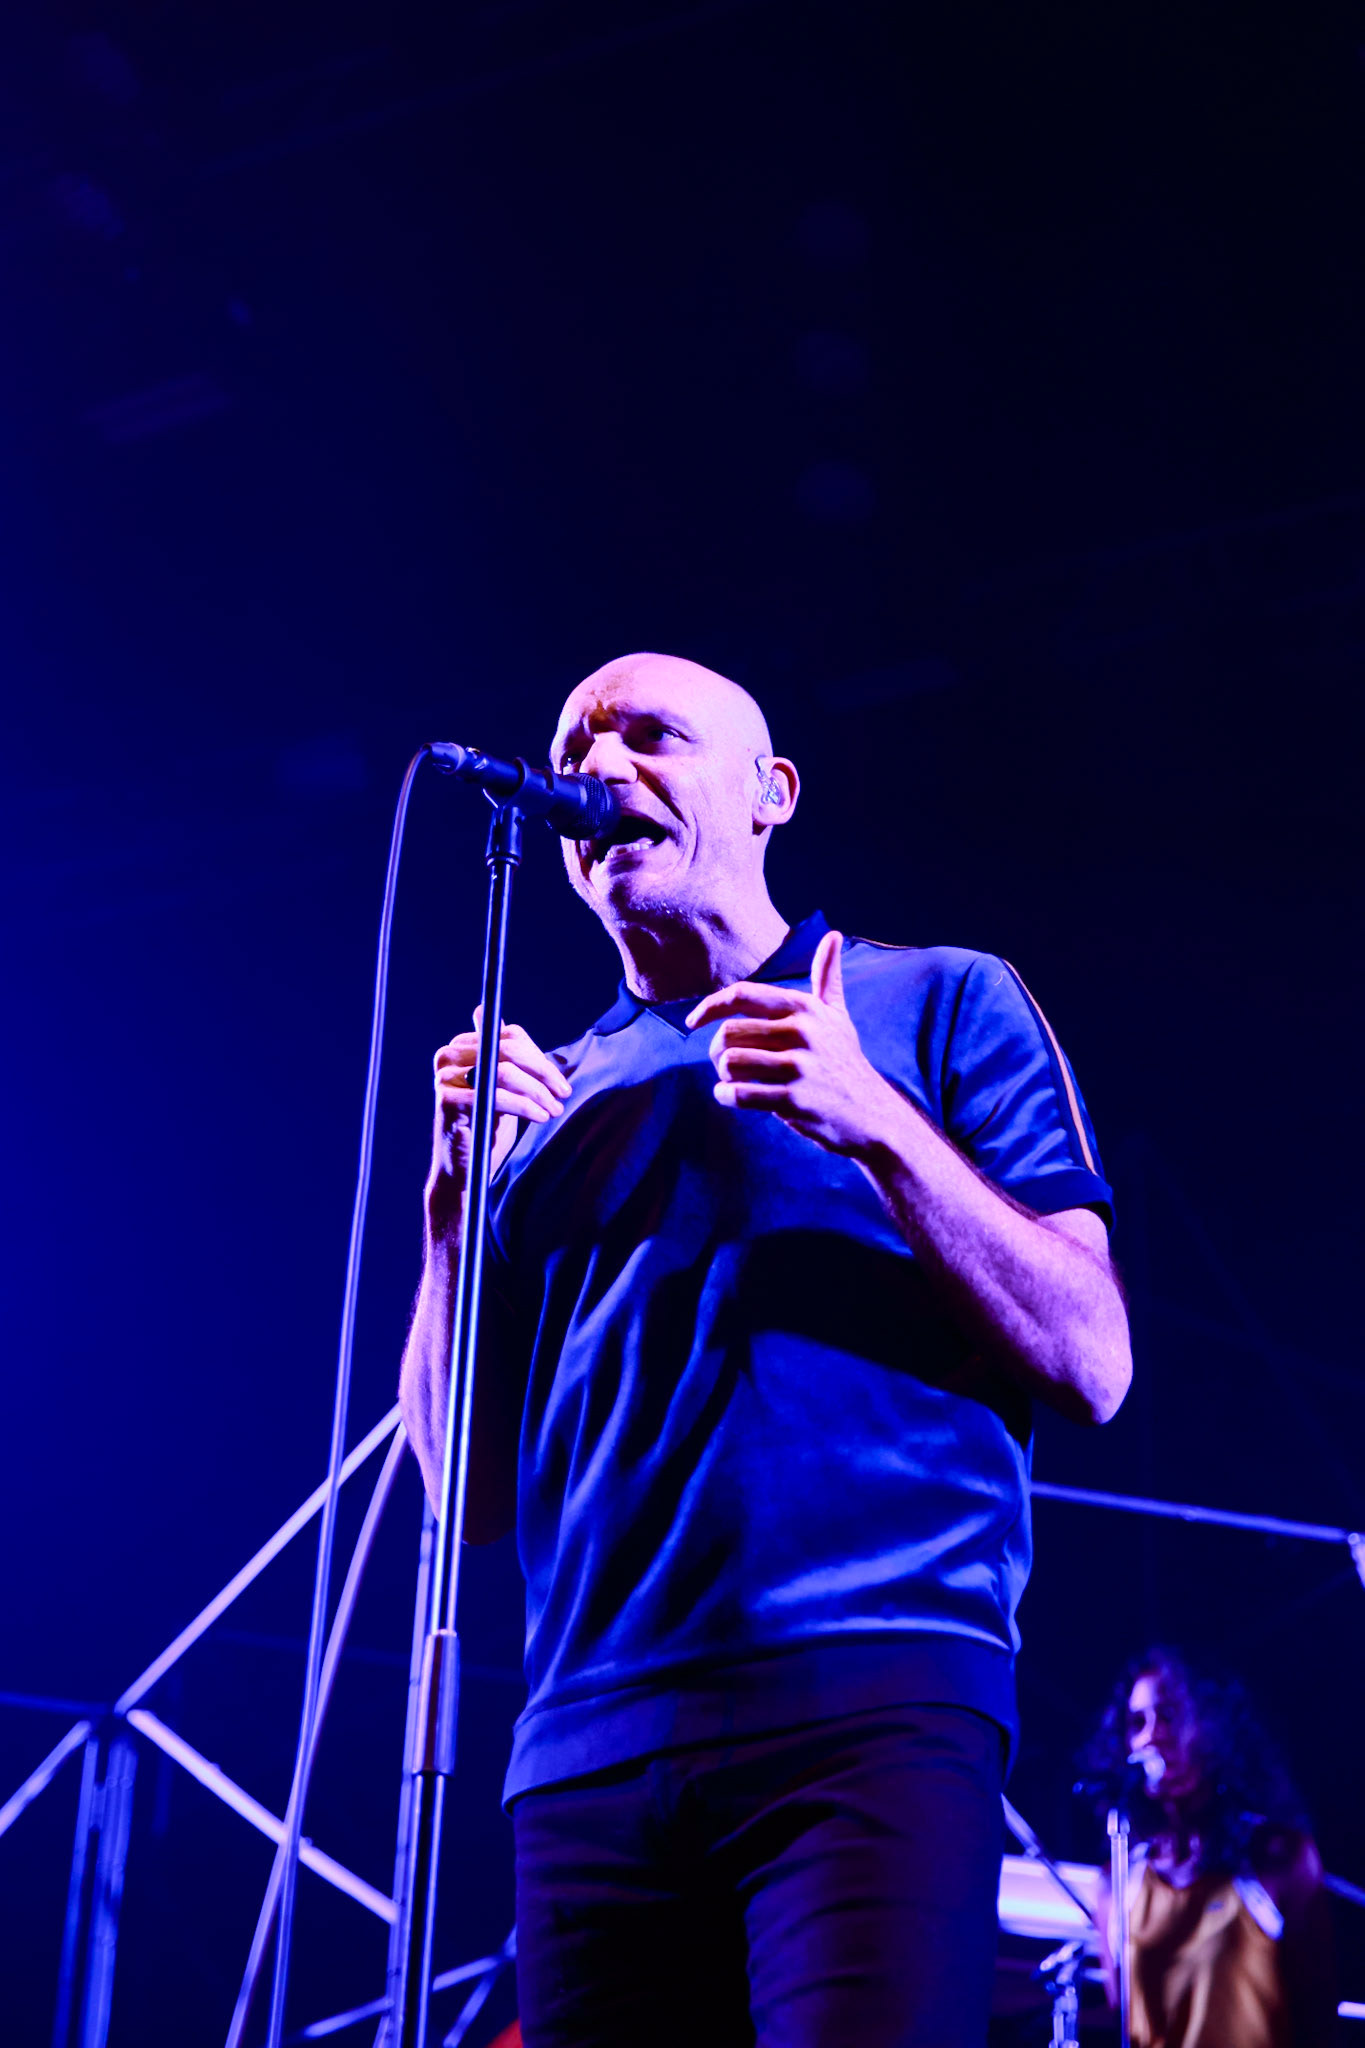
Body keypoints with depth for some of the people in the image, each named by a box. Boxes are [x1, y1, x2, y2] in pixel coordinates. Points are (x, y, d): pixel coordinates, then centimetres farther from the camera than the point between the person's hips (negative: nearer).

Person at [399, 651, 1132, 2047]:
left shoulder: (939, 1002, 12)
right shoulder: (550, 1096, 22)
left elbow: (1089, 1366, 3)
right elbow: (472, 1492, 17)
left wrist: (874, 1119, -8)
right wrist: (456, 1201, 3)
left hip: (870, 1698, -4)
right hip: (591, 1744, 4)